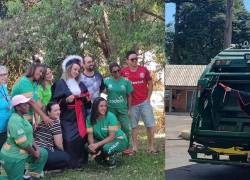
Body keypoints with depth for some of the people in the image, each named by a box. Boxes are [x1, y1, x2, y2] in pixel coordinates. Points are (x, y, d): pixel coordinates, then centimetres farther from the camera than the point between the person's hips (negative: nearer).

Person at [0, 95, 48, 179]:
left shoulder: (20, 117, 9)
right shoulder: (15, 120, -24)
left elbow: (28, 135, 14)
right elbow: (23, 142, -26)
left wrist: (36, 148, 1)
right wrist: (34, 153, -12)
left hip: (22, 152, 10)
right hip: (13, 157, -10)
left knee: (43, 153, 14)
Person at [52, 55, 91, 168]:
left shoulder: (80, 84, 15)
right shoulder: (60, 83, -4)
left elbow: (86, 102, 22)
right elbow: (56, 102, -8)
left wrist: (88, 99, 0)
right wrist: (66, 100, -23)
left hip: (80, 117, 6)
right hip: (67, 118, -5)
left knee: (81, 137, 3)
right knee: (69, 140, -11)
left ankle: (81, 161, 13)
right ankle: (71, 163, -4)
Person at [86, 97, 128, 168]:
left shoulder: (110, 116, -22)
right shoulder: (90, 118, -11)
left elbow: (112, 136, -24)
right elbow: (90, 135, -12)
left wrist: (98, 144, -33)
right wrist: (92, 145, -33)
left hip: (119, 139, -5)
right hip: (102, 140, 5)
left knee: (107, 148, -36)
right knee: (88, 146, -22)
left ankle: (111, 159, 0)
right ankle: (102, 158, 7)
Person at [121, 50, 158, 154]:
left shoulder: (144, 70, 0)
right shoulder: (123, 72, -4)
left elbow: (150, 84, 7)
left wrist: (148, 98, 2)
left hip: (144, 102, 1)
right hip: (132, 103, -1)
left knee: (150, 124, 1)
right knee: (134, 126, 7)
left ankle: (151, 146, 10)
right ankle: (135, 147, 15)